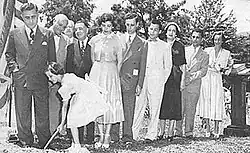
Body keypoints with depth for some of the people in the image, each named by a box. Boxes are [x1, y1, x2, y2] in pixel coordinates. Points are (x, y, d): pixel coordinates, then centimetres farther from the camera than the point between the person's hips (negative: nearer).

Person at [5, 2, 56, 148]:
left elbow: (52, 58, 8)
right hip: (21, 80, 1)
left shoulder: (48, 35, 3)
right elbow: (9, 54, 16)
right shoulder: (14, 34, 5)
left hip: (41, 80, -1)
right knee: (22, 114, 8)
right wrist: (14, 67, 2)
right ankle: (25, 142, 22)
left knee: (43, 114, 6)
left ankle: (44, 143, 19)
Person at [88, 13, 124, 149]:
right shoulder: (95, 39, 7)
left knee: (110, 103, -3)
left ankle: (107, 136, 7)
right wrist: (98, 70, 11)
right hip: (96, 72, 3)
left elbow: (119, 61, 2)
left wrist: (115, 75, 0)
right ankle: (101, 136, 12)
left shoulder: (116, 40, -1)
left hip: (111, 73, -3)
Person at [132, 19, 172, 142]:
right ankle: (133, 133, 0)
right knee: (138, 106, -2)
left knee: (154, 108, -1)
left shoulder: (164, 46, 6)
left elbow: (168, 66, 8)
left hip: (157, 78, -2)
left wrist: (162, 80, 2)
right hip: (141, 78, 2)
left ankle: (151, 135, 6)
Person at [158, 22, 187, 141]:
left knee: (173, 104, -1)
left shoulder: (180, 46, 6)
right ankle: (161, 131, 9)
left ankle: (170, 132, 5)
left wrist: (183, 80, -3)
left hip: (175, 78, -1)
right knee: (162, 103, 1)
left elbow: (183, 65, 5)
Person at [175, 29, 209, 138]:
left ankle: (189, 132, 7)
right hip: (181, 83, 1)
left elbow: (204, 70, 3)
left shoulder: (204, 55, 11)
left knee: (191, 109, 0)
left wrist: (194, 75, -13)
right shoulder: (184, 50, 15)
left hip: (194, 85, -1)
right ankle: (178, 131, 4)